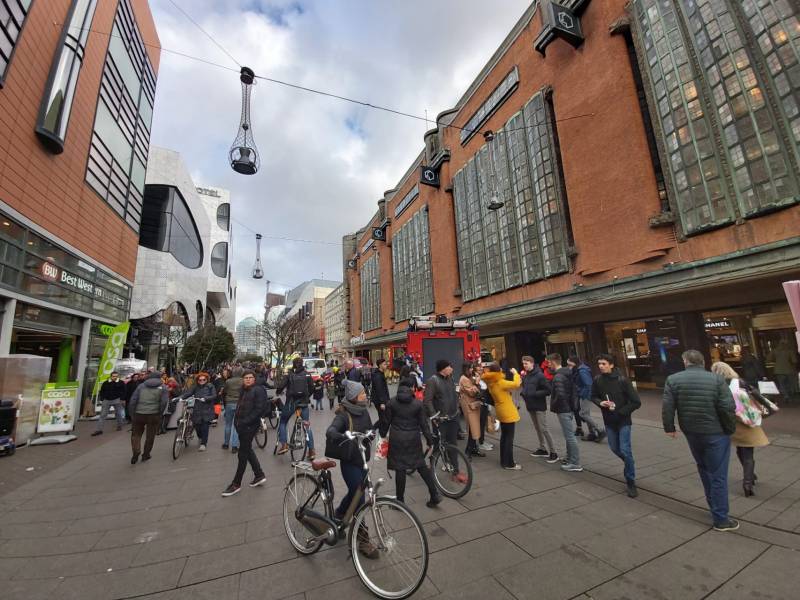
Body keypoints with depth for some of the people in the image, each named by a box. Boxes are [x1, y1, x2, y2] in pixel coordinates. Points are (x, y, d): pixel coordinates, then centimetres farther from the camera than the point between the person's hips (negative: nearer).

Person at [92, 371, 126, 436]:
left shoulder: (121, 383, -2)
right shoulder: (105, 383, 5)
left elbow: (123, 392, -1)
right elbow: (102, 392, 12)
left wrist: (121, 399, -9)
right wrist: (102, 399, 4)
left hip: (117, 400, -2)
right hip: (106, 400, 2)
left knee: (118, 414, 7)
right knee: (102, 415, 0)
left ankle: (119, 425, 26)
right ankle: (99, 430, 4)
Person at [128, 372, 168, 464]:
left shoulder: (141, 385, 8)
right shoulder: (163, 387, 2)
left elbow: (132, 400, 3)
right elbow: (164, 402, -6)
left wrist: (132, 414, 10)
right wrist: (159, 414, 7)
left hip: (139, 414, 1)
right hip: (153, 415, -1)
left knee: (136, 434, 16)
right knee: (150, 436, 12)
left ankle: (136, 452, -1)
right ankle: (146, 455, 21)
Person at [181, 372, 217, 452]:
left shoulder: (210, 386, -2)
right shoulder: (196, 387, 6)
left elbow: (214, 396, -8)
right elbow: (188, 393, -6)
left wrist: (205, 398, -21)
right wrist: (181, 397, -22)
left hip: (207, 410, -3)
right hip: (197, 410, 3)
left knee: (205, 427, -6)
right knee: (197, 426, 6)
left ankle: (203, 444, 8)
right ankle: (201, 438, 38)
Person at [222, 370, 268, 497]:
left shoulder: (259, 390, -15)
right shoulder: (243, 390, 10)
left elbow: (260, 409, -20)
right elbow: (239, 406, 18)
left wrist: (245, 422, -21)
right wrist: (237, 420, 5)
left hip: (250, 426, -9)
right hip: (242, 425, 9)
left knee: (243, 454, 3)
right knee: (248, 450, 17)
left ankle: (236, 484, 19)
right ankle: (259, 475, 31)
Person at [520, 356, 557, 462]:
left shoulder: (540, 375, -16)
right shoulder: (526, 376, 6)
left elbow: (548, 390, -17)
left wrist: (534, 394, -22)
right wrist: (523, 393, -3)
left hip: (539, 406, -7)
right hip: (530, 406, 7)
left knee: (544, 428, -5)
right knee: (537, 428, 16)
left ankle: (553, 452, 6)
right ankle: (542, 449, 27)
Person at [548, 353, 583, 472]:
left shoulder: (558, 376, -21)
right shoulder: (567, 373, 9)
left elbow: (560, 395, -31)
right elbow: (572, 391, 19)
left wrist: (553, 405, -16)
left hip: (563, 410, -10)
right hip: (569, 408, 10)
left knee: (569, 436, -1)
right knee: (568, 435, 19)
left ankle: (575, 464, 7)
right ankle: (570, 458, 31)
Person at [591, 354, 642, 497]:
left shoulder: (622, 380, -17)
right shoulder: (597, 380, -6)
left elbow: (636, 402, -14)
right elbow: (592, 396, 9)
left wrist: (620, 411, -17)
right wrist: (600, 402, -12)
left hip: (623, 421, -4)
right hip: (609, 421, 4)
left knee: (625, 450, -6)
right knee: (615, 448, 15)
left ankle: (631, 482, 12)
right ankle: (629, 465, 46)